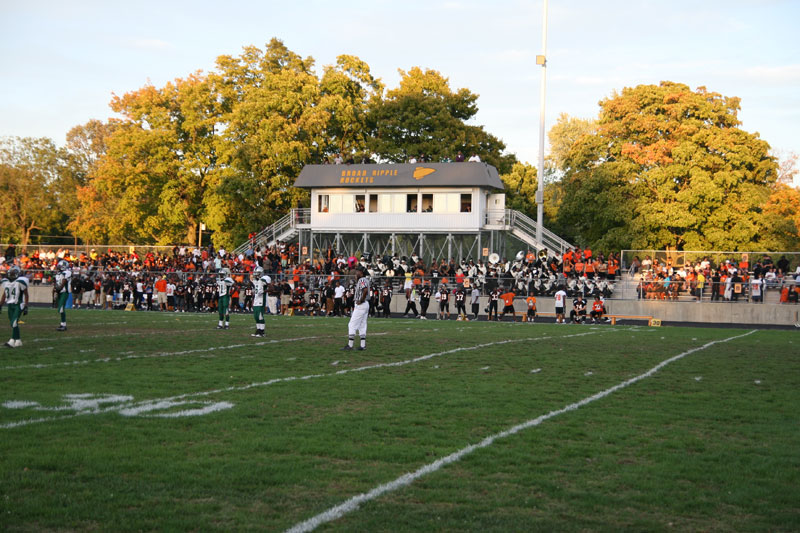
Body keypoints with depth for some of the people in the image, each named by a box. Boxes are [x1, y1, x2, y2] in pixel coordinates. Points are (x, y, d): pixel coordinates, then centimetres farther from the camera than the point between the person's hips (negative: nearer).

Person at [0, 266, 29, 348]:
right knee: (13, 324, 8)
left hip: (18, 305, -7)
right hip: (10, 305, 7)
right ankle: (18, 341, 18)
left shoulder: (20, 281, -11)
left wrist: (26, 307, -11)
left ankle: (12, 341, -15)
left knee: (14, 323, -15)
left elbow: (26, 294, -8)